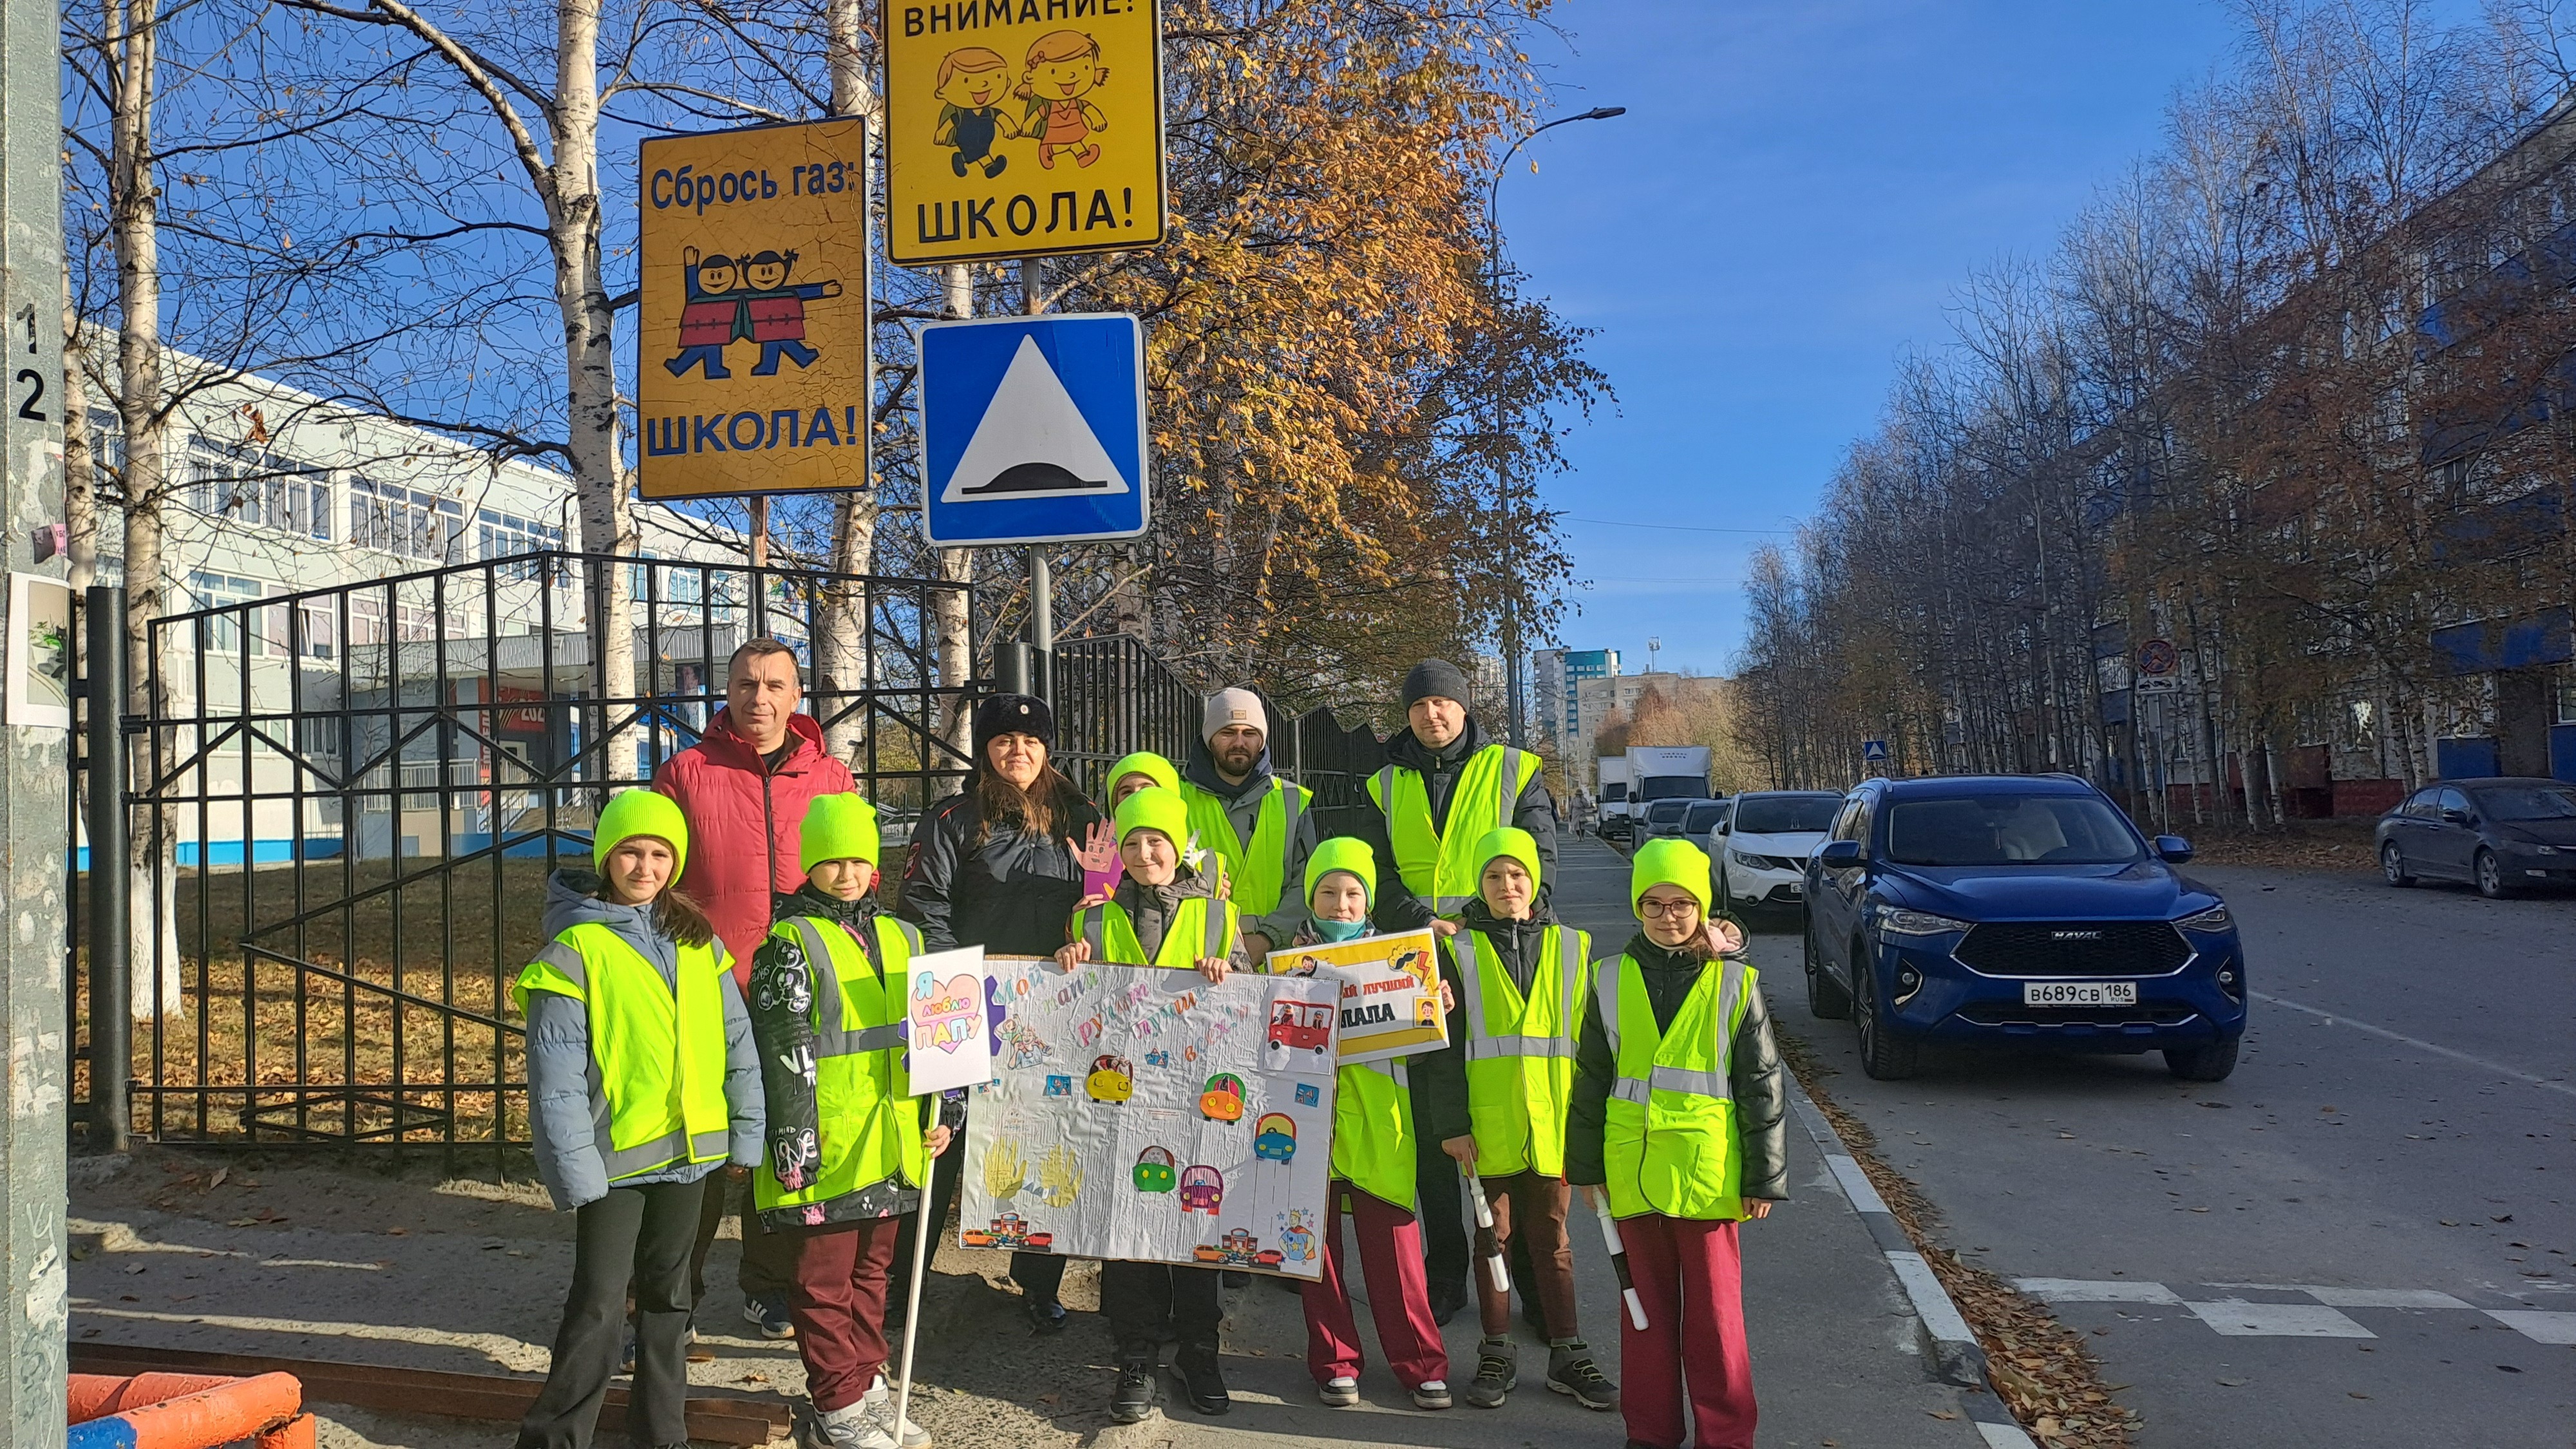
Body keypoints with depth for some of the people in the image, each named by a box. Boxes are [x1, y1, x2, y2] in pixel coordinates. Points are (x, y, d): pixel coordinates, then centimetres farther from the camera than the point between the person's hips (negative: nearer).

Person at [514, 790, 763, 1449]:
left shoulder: (697, 941, 5)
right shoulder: (575, 948, -9)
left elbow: (736, 1041, 7)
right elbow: (556, 1074, -11)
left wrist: (746, 1133, 4)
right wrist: (575, 1169, -15)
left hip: (687, 1147, 5)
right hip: (615, 1155, -5)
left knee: (667, 1294, 17)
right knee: (599, 1309, -3)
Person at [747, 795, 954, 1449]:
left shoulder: (902, 939, 11)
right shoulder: (791, 944, -8)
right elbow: (785, 1051, -13)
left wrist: (938, 1118, 14)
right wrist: (792, 1141, -16)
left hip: (890, 1147, 6)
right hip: (827, 1151, -6)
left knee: (872, 1271, 17)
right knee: (825, 1281, 4)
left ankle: (869, 1386, 30)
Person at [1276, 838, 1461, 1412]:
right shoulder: (1288, 959, 7)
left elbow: (1431, 1046, 6)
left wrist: (1451, 1123, 3)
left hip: (1378, 1128, -1)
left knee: (1393, 1247, 0)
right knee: (1317, 1245, 6)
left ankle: (1420, 1363, 11)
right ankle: (1333, 1362, 19)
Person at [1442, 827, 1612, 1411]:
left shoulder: (1571, 949, 6)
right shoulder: (1460, 953, 1)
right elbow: (1446, 1045, -1)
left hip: (1552, 1126, 1)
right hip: (1488, 1126, -1)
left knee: (1551, 1238, 11)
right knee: (1493, 1235, 9)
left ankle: (1568, 1354, 21)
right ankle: (1497, 1353, 21)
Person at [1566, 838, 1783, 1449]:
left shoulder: (1735, 984, -1)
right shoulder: (1613, 979, 5)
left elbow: (1762, 1086, 0)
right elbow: (1591, 1079, 10)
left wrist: (1764, 1178, -1)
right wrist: (1585, 1164, 9)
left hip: (1707, 1170, -2)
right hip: (1632, 1168, 2)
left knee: (1714, 1307, 4)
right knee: (1646, 1303, 12)